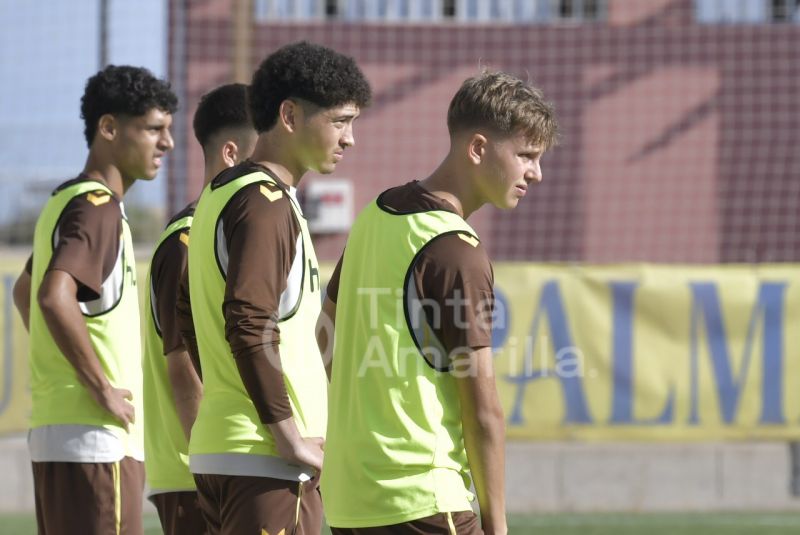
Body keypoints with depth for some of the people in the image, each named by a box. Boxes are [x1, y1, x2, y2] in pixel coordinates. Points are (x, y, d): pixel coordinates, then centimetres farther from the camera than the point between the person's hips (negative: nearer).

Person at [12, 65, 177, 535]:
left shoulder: (66, 201, 17)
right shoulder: (97, 206, -13)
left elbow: (26, 291, 32)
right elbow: (55, 297, -29)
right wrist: (101, 388, -20)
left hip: (54, 429, 10)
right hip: (95, 439, -10)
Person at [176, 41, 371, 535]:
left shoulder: (222, 193, 17)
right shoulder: (266, 202, -13)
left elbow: (189, 317, 25)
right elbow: (248, 324, -23)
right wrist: (289, 434, -18)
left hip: (216, 451, 10)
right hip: (265, 457, -10)